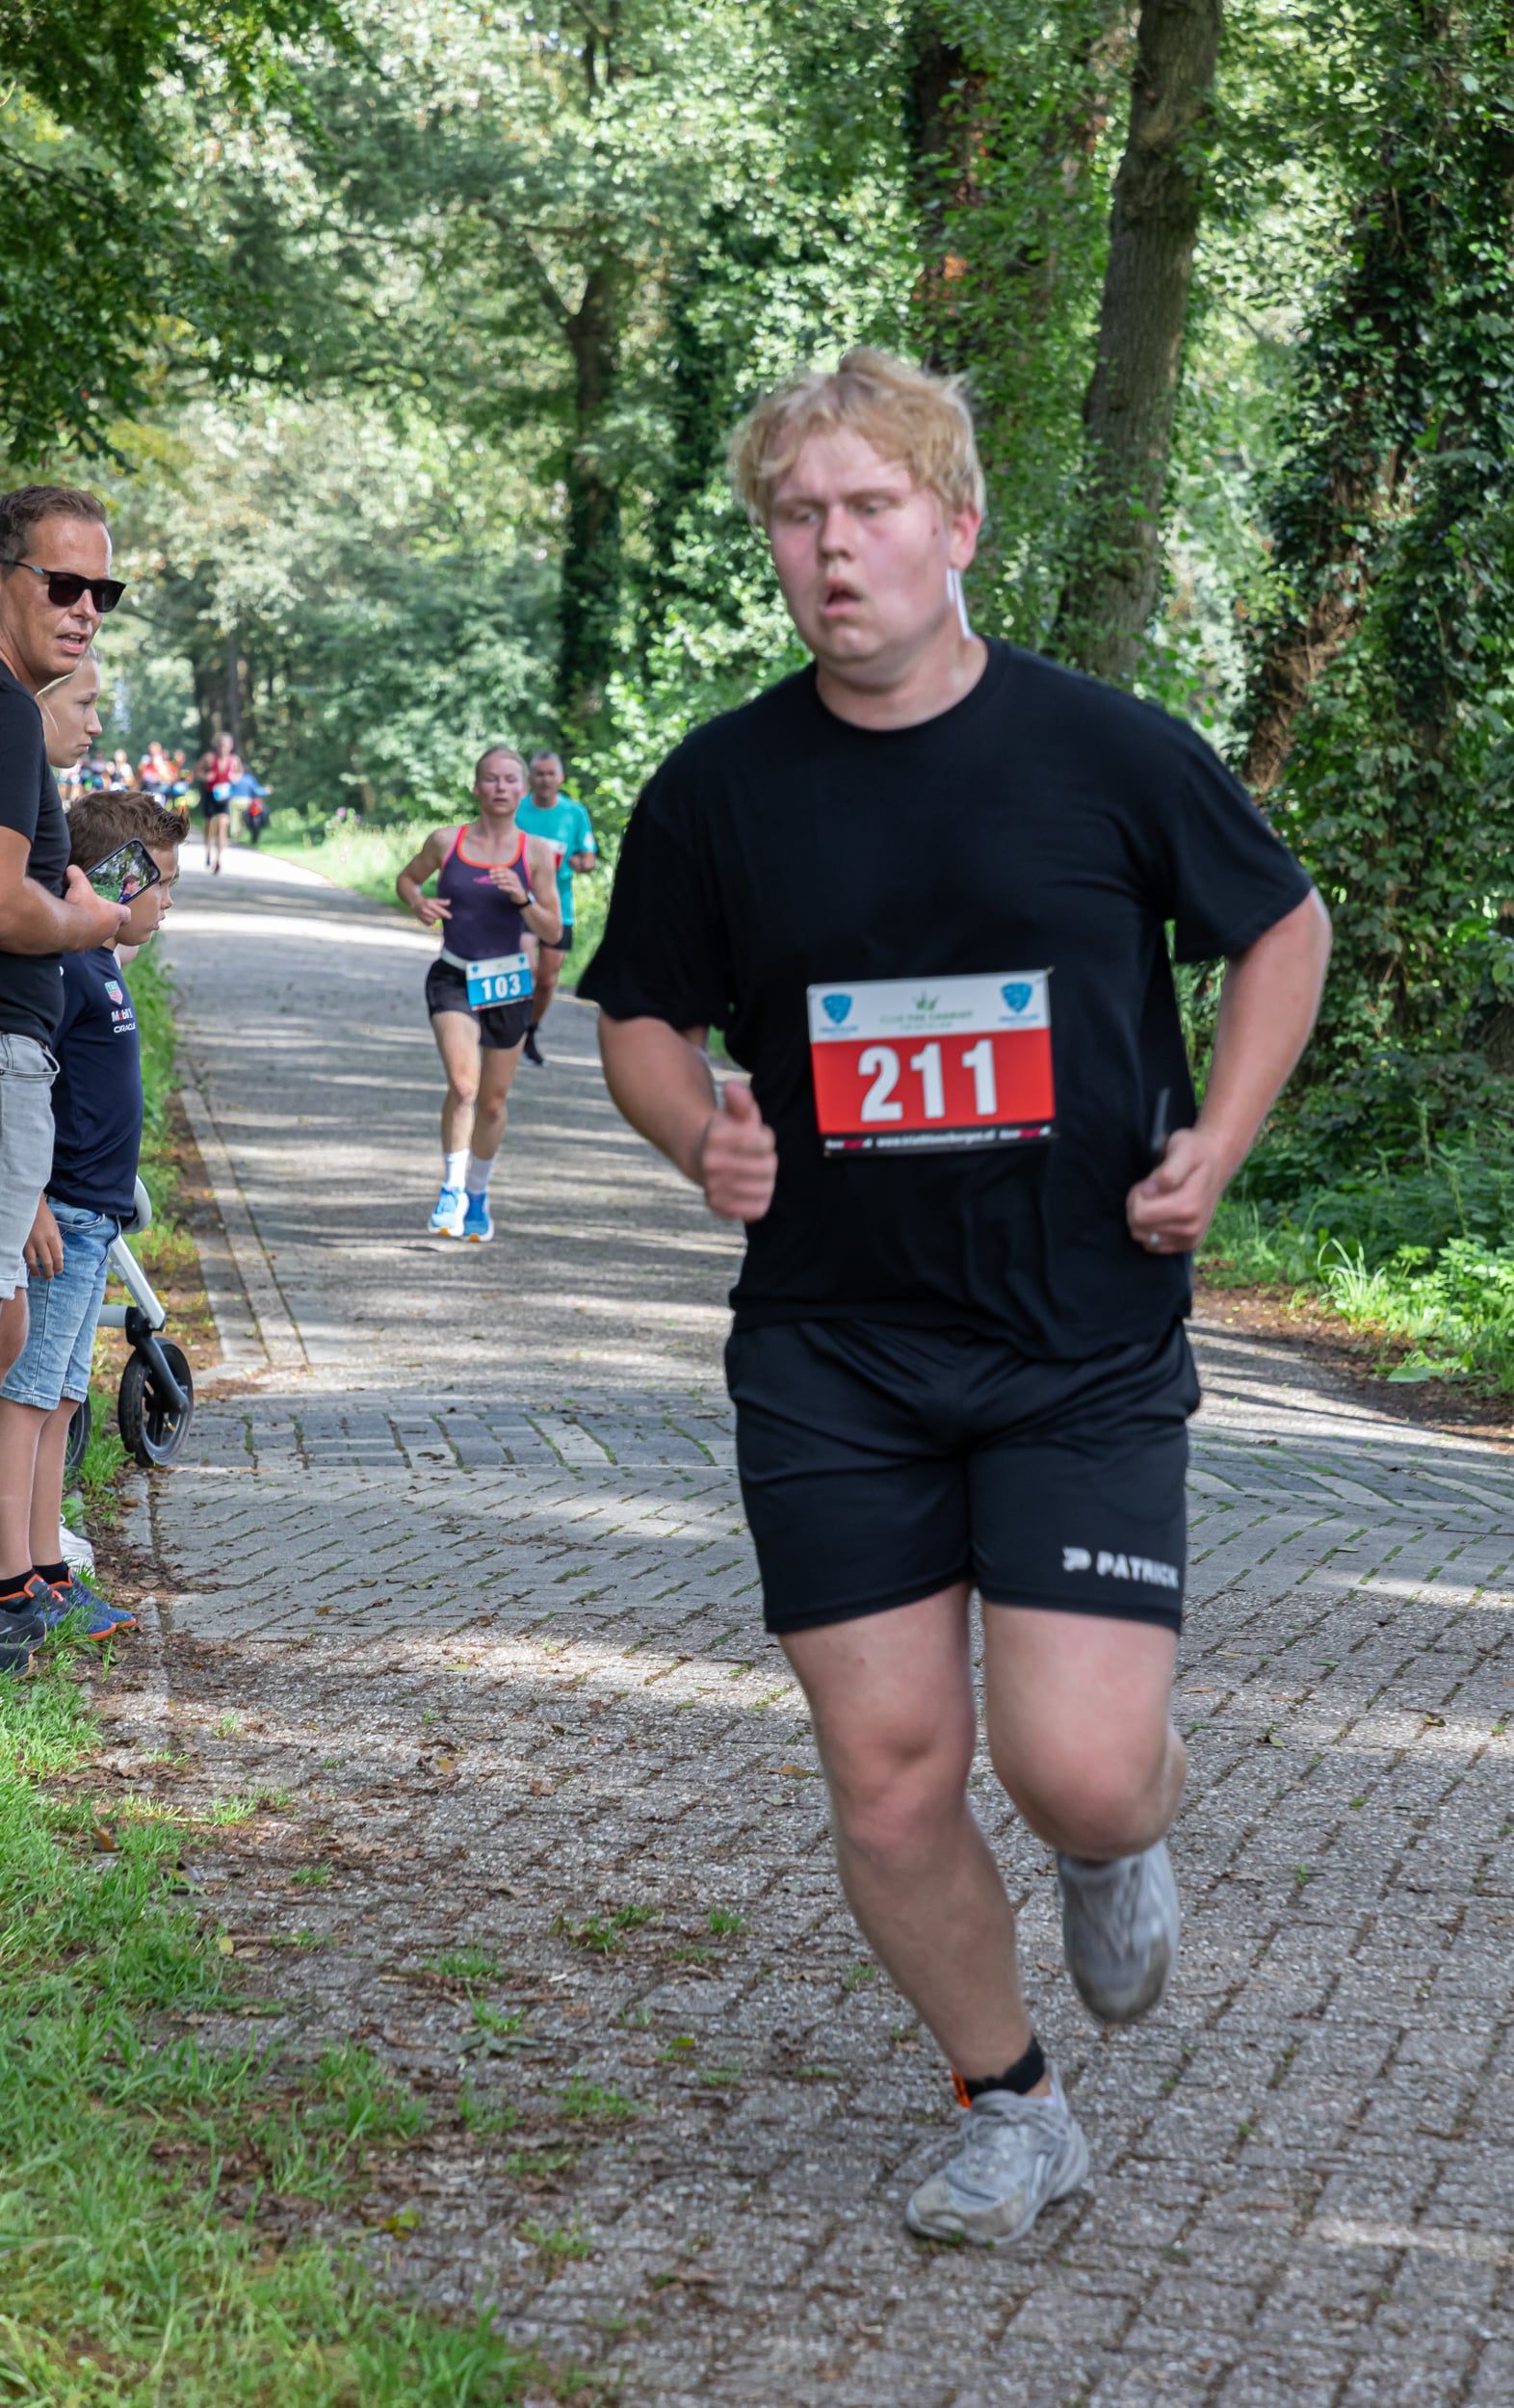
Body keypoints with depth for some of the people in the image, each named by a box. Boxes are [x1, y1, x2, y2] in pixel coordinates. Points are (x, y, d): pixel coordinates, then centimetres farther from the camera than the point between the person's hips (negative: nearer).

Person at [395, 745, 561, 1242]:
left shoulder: (536, 852, -2)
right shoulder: (446, 842, -2)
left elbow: (553, 933, -1)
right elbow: (407, 878, 17)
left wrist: (523, 900, -19)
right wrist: (417, 903, -5)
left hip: (508, 984, 2)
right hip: (453, 978, -1)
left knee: (493, 1103, 11)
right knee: (463, 1085, -23)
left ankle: (477, 1195, 32)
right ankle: (452, 1189, -13)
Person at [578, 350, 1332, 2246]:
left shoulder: (1108, 751, -5)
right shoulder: (719, 789, -1)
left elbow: (1282, 928, 10)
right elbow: (642, 1019, 12)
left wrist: (1213, 1144, -2)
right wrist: (704, 1135, -10)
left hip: (1087, 1352, -2)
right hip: (830, 1359, 2)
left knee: (1078, 1772, -12)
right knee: (888, 1777, 3)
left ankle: (1131, 1835, 28)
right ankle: (1009, 2108, 27)